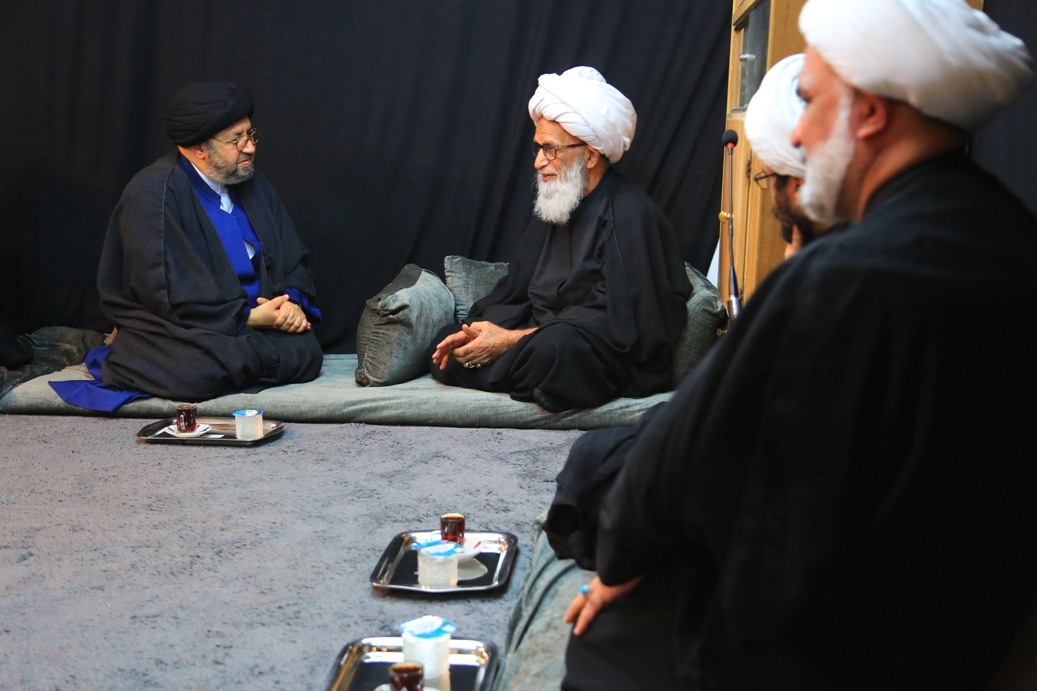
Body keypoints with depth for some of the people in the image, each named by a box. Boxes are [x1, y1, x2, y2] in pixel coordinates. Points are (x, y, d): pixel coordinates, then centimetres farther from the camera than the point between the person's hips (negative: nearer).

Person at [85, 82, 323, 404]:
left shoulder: (251, 182, 9)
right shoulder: (154, 191, -13)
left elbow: (293, 258, 13)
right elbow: (167, 293, -19)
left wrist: (294, 302, -9)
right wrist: (248, 318, -18)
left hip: (251, 322, 6)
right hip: (178, 329, -6)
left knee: (305, 352, -20)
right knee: (202, 370, -36)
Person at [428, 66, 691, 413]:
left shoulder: (630, 215, -15)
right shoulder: (553, 207, 14)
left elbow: (620, 326, -22)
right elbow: (514, 294, 14)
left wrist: (511, 340, -22)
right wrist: (478, 330, -9)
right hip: (543, 339, 8)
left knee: (553, 346, -38)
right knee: (444, 343, 0)